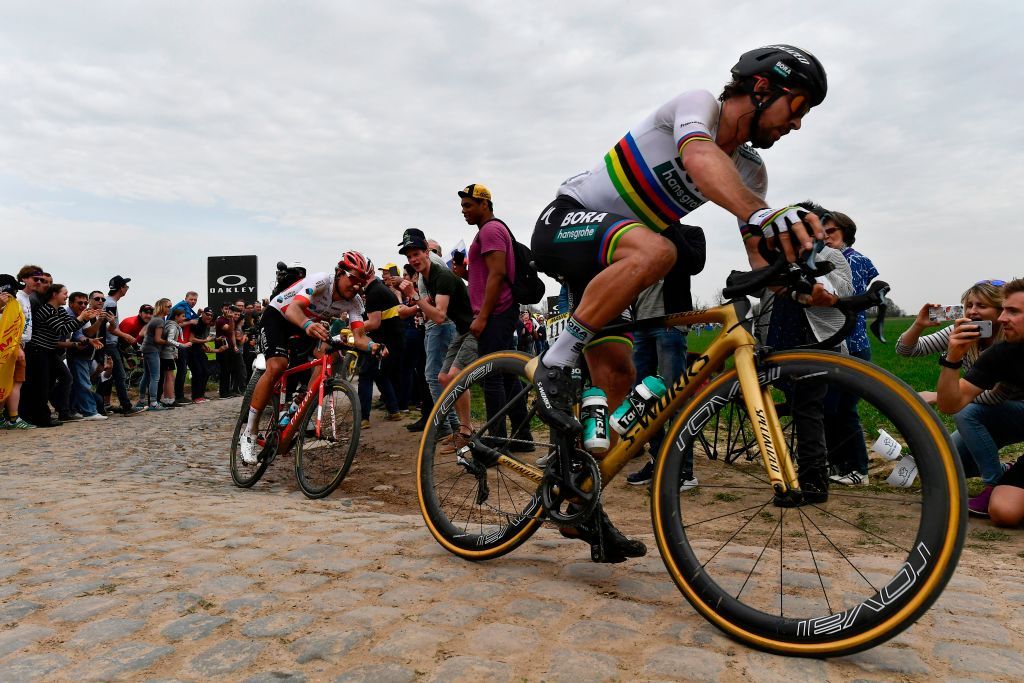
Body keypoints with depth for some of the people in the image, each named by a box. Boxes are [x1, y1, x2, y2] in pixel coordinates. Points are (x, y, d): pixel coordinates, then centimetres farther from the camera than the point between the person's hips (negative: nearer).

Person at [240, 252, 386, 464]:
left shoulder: (354, 302, -15)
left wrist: (373, 346, -48)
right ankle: (249, 433, -17)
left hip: (308, 324, 6)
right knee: (277, 366, -27)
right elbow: (293, 308, -46)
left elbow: (359, 336, -24)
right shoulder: (321, 281, -31)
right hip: (276, 316, -6)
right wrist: (308, 325, -67)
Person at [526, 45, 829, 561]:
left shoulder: (751, 170, 7)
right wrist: (760, 214, -56)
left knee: (618, 380, 1)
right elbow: (699, 158, -39)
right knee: (654, 251, -39)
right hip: (566, 223, -8)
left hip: (602, 262, 8)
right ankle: (554, 364, -25)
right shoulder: (697, 103, -13)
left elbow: (759, 255, -3)